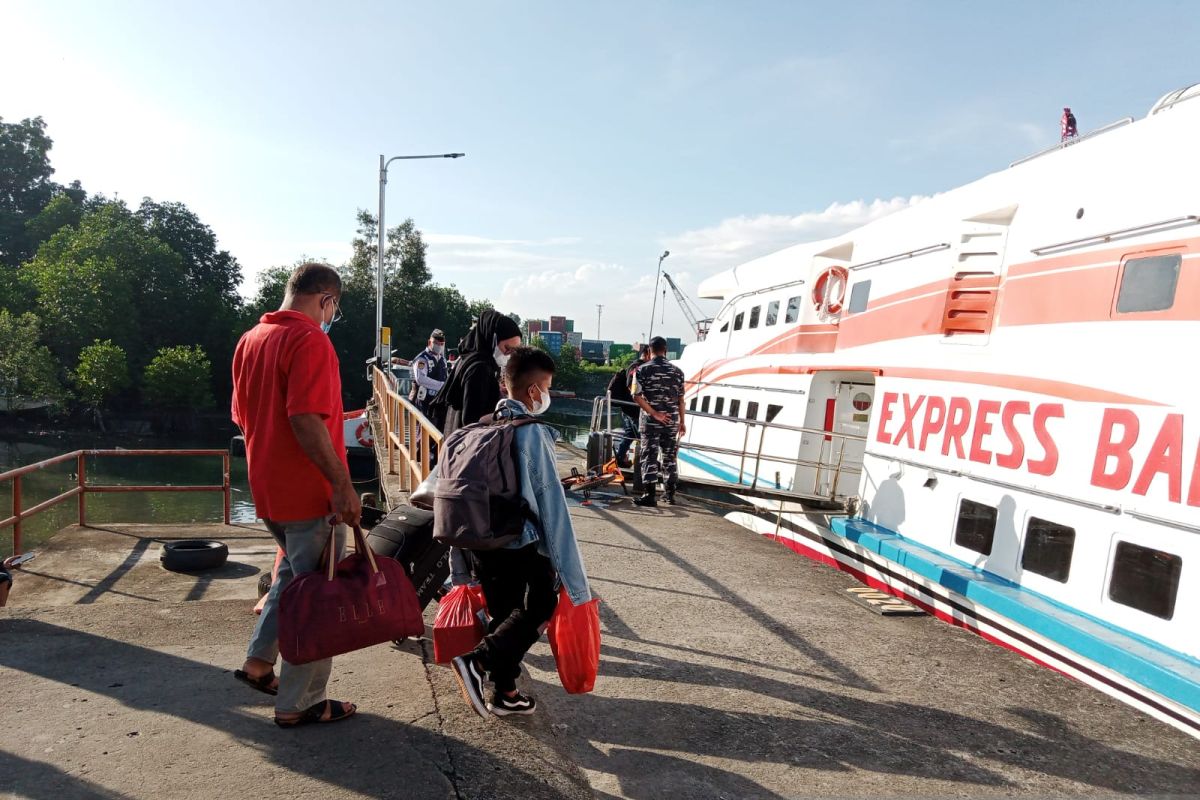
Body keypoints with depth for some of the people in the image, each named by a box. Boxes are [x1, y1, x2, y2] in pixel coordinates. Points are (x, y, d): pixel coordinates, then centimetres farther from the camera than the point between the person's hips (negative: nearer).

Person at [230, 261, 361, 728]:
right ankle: (299, 704, 16)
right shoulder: (310, 340, -17)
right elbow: (305, 418, -27)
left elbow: (242, 416, 18)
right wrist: (342, 484, -24)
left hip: (267, 489, 9)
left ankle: (259, 662, 35)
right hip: (310, 493, -9)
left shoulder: (250, 339, 11)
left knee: (293, 571, 28)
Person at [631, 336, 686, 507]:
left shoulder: (642, 370, -4)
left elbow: (637, 396, -13)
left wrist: (654, 414, -13)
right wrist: (682, 422, 12)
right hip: (672, 420, 3)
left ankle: (650, 495, -4)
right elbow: (681, 399, 5)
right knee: (669, 456, 13)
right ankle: (670, 494, 19)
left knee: (650, 457, 0)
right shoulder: (677, 371, 4)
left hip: (651, 421, -3)